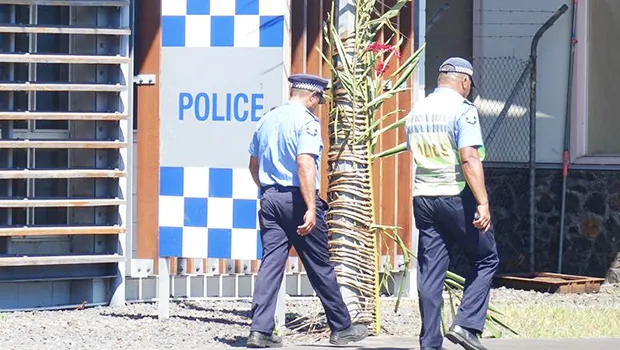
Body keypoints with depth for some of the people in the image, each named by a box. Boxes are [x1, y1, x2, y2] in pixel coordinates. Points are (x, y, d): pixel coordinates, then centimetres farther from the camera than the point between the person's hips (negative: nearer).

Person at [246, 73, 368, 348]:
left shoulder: (267, 119, 12)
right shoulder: (306, 121, -11)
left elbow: (254, 164, 19)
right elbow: (305, 164, -22)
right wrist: (311, 208, -25)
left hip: (269, 198, 6)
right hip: (296, 198, -6)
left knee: (271, 264, 3)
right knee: (320, 266, 4)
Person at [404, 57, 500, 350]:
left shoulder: (416, 112, 12)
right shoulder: (462, 110, -10)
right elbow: (469, 159, -19)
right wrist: (482, 203, -21)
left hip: (423, 196, 6)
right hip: (458, 196, -6)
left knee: (430, 271, 7)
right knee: (485, 259, 9)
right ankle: (467, 324, -4)